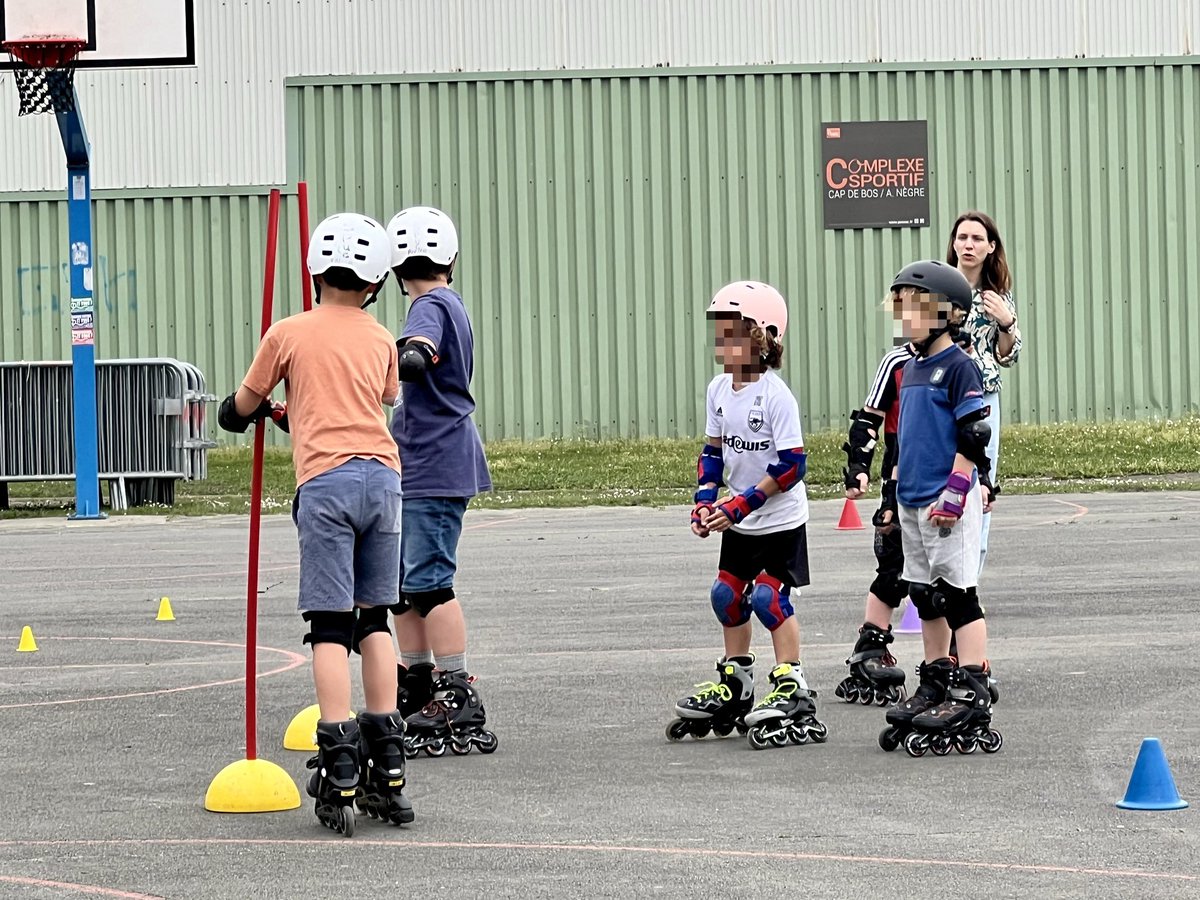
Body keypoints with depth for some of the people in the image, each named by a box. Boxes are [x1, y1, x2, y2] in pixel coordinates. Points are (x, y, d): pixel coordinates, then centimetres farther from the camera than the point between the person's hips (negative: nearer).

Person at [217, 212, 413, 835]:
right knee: (373, 620, 12)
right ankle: (387, 772, 10)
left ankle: (339, 776, -14)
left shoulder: (289, 334, 6)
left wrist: (236, 413, 43)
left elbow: (244, 404, 18)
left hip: (326, 479, -4)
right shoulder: (381, 341, 15)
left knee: (330, 626, -5)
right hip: (383, 474, 4)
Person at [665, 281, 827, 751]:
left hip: (779, 519, -8)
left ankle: (791, 690, -5)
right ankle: (734, 686, 26)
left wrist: (742, 503, -24)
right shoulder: (719, 390, 2)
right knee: (727, 594, 12)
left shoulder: (776, 395, -21)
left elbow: (791, 465, -22)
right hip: (738, 520, 8)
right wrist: (705, 498, -2)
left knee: (769, 597, -11)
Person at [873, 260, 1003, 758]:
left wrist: (955, 493, -18)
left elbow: (973, 437, -15)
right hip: (914, 502, 9)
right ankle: (936, 684, 21)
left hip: (948, 503, -9)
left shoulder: (958, 367, -11)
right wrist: (897, 494, 24)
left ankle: (971, 694, -8)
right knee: (926, 596, 13)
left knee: (957, 594, -8)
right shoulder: (911, 367, 15)